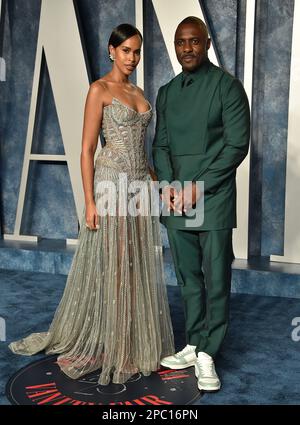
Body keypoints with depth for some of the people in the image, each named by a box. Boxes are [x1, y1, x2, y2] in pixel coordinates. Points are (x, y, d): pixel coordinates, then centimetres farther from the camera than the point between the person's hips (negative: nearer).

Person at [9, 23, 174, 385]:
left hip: (140, 184, 7)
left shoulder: (138, 93, 15)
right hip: (111, 183, -7)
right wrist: (89, 201, -16)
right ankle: (100, 343, 18)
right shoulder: (99, 89, -6)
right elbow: (87, 149, -10)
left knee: (138, 265, 10)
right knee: (107, 265, 1)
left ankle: (133, 341, 24)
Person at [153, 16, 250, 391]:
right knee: (188, 279, 12)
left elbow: (237, 144, -8)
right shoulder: (167, 93, 14)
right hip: (175, 201, 5)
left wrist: (199, 187, -12)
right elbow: (160, 145, 14)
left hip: (213, 199, -5)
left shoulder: (227, 86, -2)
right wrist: (168, 184, -4)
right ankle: (193, 345, 25)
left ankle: (206, 355, 11)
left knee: (216, 281, 0)